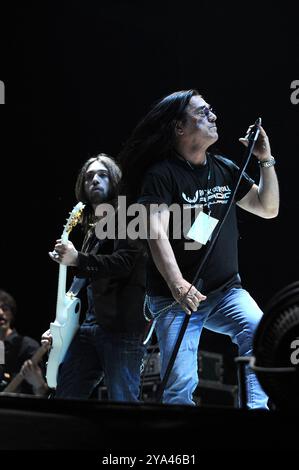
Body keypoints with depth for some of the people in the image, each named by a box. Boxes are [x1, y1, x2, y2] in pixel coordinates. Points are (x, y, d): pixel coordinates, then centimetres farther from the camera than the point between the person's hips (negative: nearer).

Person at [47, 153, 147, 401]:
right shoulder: (93, 228, 24)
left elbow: (124, 262, -14)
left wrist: (77, 260, -22)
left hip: (122, 327, -8)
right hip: (89, 324, 8)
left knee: (121, 401, -10)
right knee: (64, 396, 3)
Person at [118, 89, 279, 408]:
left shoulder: (225, 169, 9)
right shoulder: (161, 174, -9)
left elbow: (268, 209, 14)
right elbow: (157, 235, -21)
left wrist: (266, 160, 0)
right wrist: (178, 285, -36)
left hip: (226, 290, 5)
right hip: (176, 296, -4)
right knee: (181, 386, -14)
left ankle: (258, 409, -18)